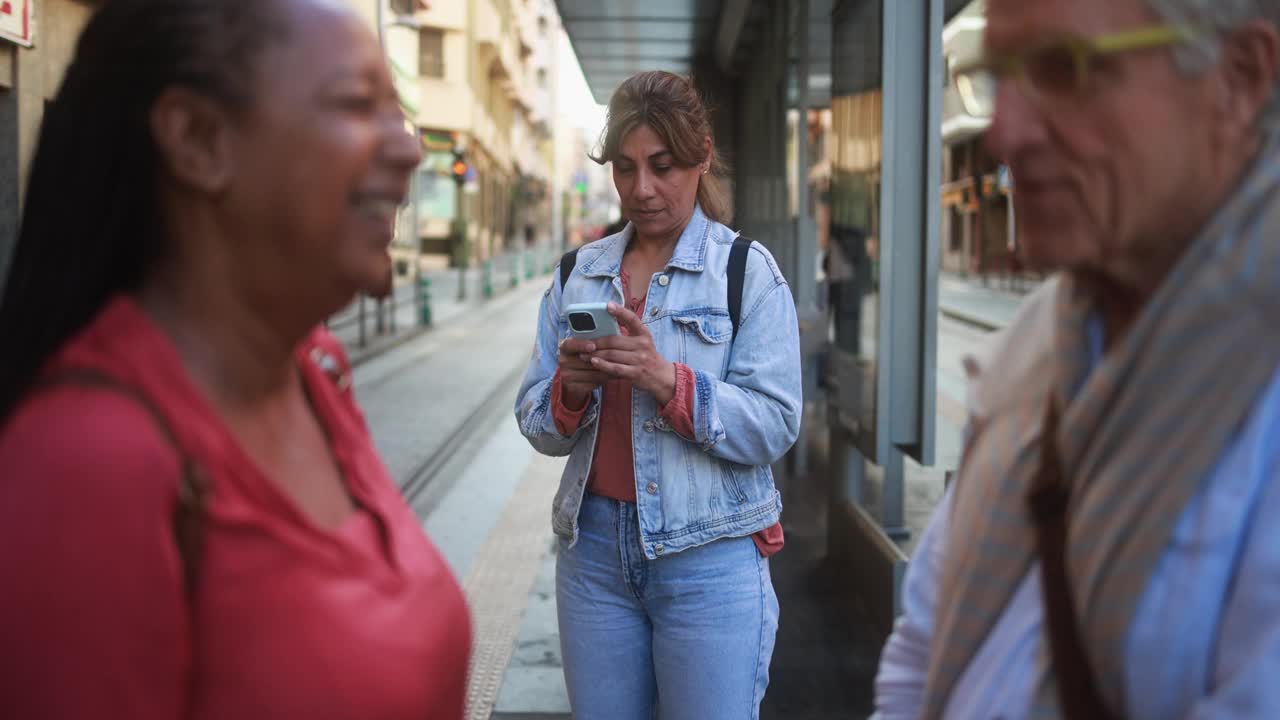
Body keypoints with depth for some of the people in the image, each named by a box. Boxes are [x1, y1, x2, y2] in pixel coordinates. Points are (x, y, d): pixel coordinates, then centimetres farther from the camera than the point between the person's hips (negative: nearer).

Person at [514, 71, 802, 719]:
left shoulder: (747, 269, -3)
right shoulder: (578, 272, 9)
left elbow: (774, 424, -12)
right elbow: (536, 425, 7)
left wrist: (667, 379, -25)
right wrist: (571, 388, -14)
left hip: (707, 555, -3)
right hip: (594, 545, 4)